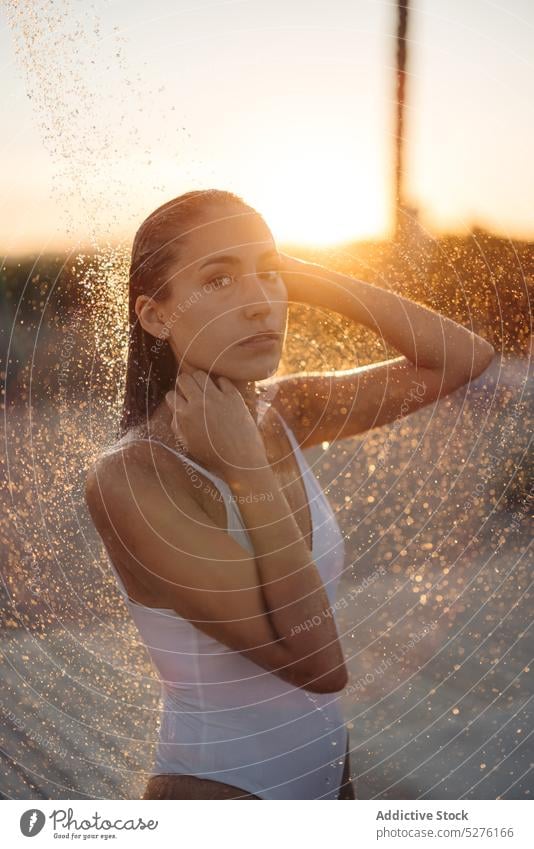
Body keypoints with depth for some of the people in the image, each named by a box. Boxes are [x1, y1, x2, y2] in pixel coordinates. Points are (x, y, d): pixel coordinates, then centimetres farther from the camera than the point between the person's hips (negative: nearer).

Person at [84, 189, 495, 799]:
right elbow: (317, 663, -28)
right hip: (218, 785, -6)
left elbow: (465, 356, -5)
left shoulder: (284, 412, -7)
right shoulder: (130, 478, -26)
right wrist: (246, 468, -27)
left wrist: (306, 276, -12)